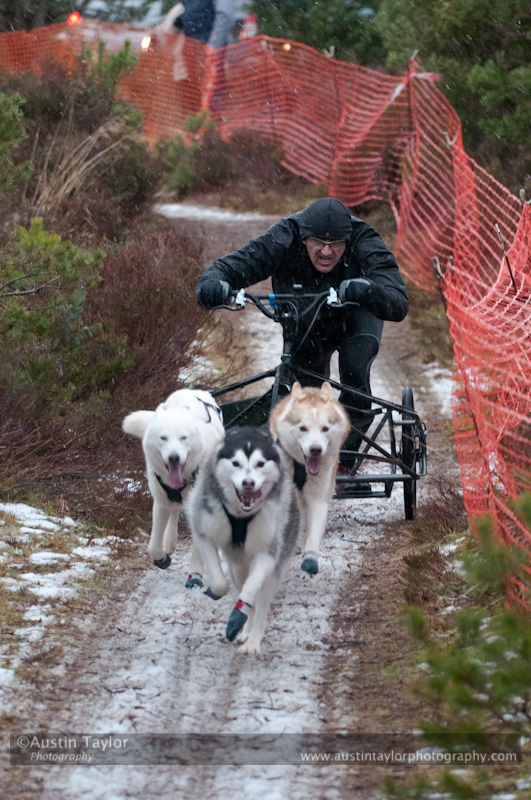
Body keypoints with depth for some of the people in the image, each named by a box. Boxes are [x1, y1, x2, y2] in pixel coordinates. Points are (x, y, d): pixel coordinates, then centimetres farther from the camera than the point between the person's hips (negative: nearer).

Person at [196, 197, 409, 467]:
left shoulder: (364, 241, -37)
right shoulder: (283, 240, -34)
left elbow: (399, 305, -48)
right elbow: (229, 266, -40)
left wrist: (368, 291, -70)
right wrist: (212, 284, -65)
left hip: (356, 317, -2)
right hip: (305, 327, 2)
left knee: (354, 368, -28)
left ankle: (347, 459, -10)